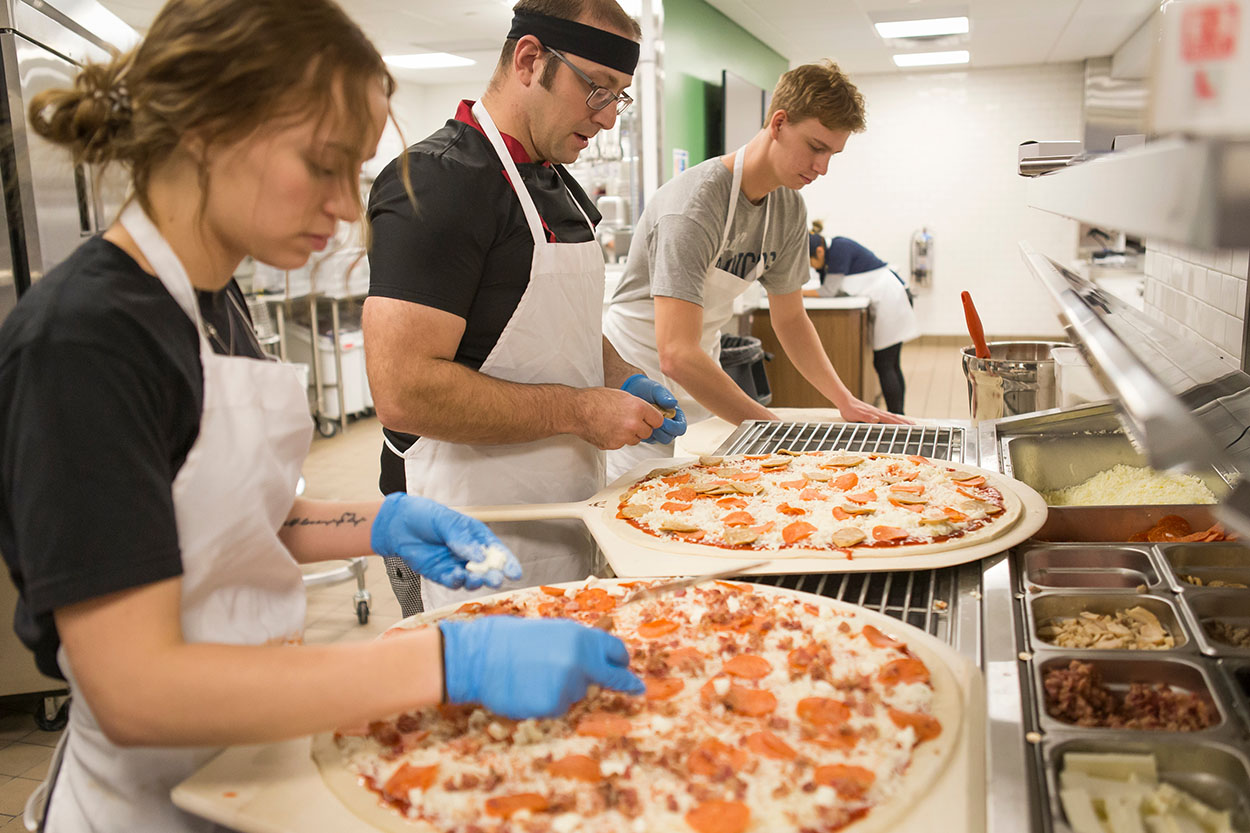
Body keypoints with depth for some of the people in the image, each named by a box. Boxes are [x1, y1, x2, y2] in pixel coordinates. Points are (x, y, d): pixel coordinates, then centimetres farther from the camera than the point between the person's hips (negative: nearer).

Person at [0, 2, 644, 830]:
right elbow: (135, 688, -28)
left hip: (263, 744, 8)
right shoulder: (80, 339, -24)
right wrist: (453, 661, -32)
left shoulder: (215, 300, 2)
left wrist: (378, 523, -6)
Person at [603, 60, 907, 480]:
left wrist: (846, 401, -2)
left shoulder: (789, 209, -1)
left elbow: (790, 318, 11)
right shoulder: (694, 205, -27)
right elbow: (677, 355, -34)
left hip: (701, 388, 7)